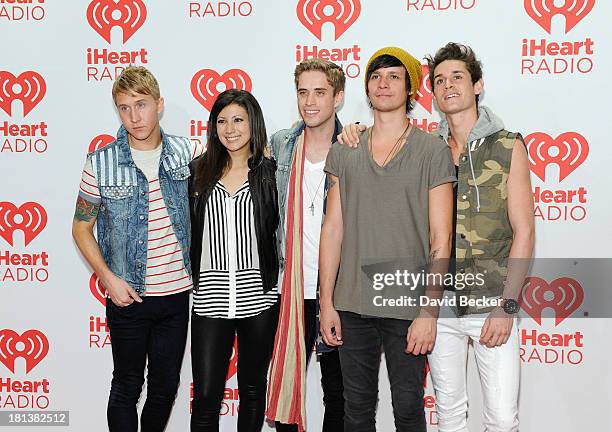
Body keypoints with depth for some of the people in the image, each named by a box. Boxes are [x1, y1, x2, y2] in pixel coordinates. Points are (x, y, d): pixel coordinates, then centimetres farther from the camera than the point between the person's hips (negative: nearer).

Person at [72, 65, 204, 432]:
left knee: (166, 386, 15)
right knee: (127, 387, 10)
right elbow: (82, 227, 1)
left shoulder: (188, 152, -2)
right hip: (127, 296, -2)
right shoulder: (100, 163, -8)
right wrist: (107, 278, -10)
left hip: (177, 293, 3)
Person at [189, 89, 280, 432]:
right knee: (205, 397, 0)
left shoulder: (269, 171, 1)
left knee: (253, 389, 14)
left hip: (258, 297, -1)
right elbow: (189, 230, 10)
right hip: (210, 298, 1)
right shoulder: (199, 171, 7)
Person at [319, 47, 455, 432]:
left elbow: (440, 240, -6)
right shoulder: (343, 152, 7)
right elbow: (333, 228, 6)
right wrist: (327, 302, 2)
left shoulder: (433, 152, -3)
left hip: (407, 309, -3)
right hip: (351, 306, 3)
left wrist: (429, 313, -11)